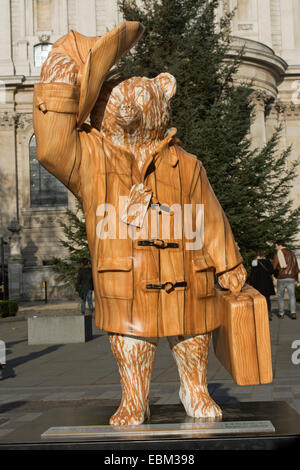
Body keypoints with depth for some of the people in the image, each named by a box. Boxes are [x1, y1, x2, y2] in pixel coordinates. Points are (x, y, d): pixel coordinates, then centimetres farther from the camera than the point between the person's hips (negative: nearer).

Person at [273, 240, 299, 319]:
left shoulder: (278, 253, -5)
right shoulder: (291, 253, 13)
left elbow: (274, 266, -11)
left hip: (281, 278, -3)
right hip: (291, 277, 3)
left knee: (280, 296, 10)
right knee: (292, 296, 3)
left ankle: (281, 313, 11)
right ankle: (293, 313, -13)